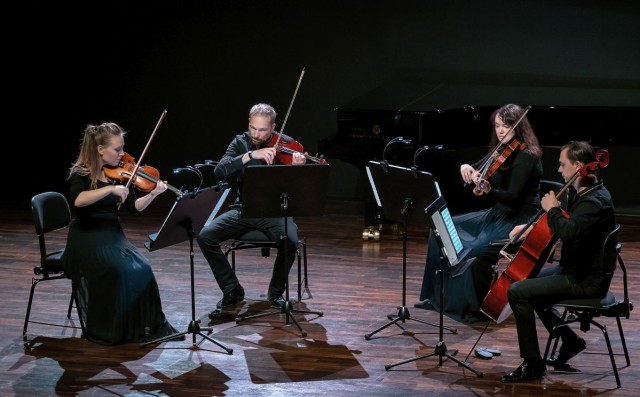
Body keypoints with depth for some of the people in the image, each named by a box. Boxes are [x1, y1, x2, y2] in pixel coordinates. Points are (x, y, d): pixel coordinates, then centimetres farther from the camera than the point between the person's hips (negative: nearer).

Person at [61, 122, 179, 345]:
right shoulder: (80, 173, -10)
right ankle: (107, 330, -16)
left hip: (113, 235, 5)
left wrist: (153, 194, -12)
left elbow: (133, 207, 4)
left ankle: (146, 325, -10)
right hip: (86, 238, -5)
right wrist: (110, 189, -38)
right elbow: (77, 200, -31)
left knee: (140, 269, -23)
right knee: (115, 270, -32)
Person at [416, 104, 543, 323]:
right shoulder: (501, 150, 8)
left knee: (475, 251, -30)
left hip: (519, 221, -9)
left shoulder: (526, 155, -17)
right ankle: (436, 295, 13)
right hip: (498, 214, 9)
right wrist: (466, 168, -9)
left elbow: (512, 196, -24)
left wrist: (488, 190, -42)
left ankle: (475, 307, -9)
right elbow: (479, 168, 15)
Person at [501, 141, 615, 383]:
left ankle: (533, 365, -10)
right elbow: (565, 222, 25)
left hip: (586, 280, -11)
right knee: (528, 282, 25)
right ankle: (570, 340, 27)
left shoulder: (595, 201, -24)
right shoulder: (579, 192, 7)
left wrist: (552, 209, -21)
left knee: (517, 292, -18)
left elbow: (567, 232, -41)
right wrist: (532, 227, 8)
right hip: (576, 269, 11)